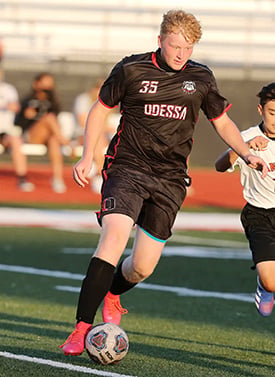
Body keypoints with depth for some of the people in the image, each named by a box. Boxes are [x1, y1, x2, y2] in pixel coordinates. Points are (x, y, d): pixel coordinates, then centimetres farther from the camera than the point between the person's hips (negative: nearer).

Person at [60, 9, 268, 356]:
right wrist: (87, 157, -1)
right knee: (114, 237, -26)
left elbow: (222, 122, 19)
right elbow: (100, 109, 9)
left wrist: (247, 154, 3)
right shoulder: (131, 69, -2)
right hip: (127, 168, -3)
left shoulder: (201, 78, 6)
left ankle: (112, 295, 37)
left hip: (170, 178, 3)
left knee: (143, 267, -1)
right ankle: (82, 329, -24)